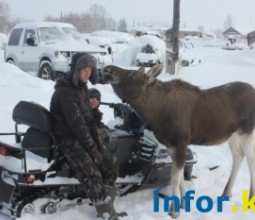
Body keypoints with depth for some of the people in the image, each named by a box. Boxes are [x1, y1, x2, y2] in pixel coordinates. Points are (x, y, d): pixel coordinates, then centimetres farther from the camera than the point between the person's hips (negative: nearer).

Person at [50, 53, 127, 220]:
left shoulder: (82, 87, 9)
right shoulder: (65, 92, -20)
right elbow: (76, 123, -23)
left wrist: (97, 141, 1)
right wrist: (92, 147, -20)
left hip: (82, 135, 9)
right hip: (67, 137, -9)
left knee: (110, 162, 1)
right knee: (92, 174, -24)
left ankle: (106, 206, 8)